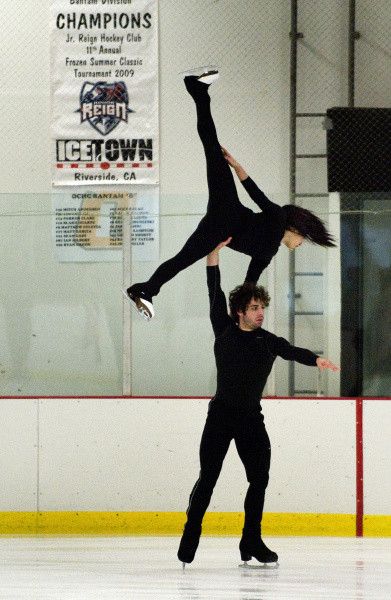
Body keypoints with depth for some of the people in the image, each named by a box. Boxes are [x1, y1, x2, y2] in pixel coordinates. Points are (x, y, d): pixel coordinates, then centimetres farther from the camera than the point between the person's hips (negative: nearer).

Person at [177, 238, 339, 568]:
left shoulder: (268, 341, 4)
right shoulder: (225, 331, 1)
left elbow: (292, 351, -12)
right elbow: (215, 294, 2)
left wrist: (316, 359, -32)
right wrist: (214, 253, -2)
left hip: (251, 418, 3)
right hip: (220, 416, -2)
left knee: (259, 478, 0)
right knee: (208, 478, -5)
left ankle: (251, 541, 10)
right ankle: (190, 536, 3)